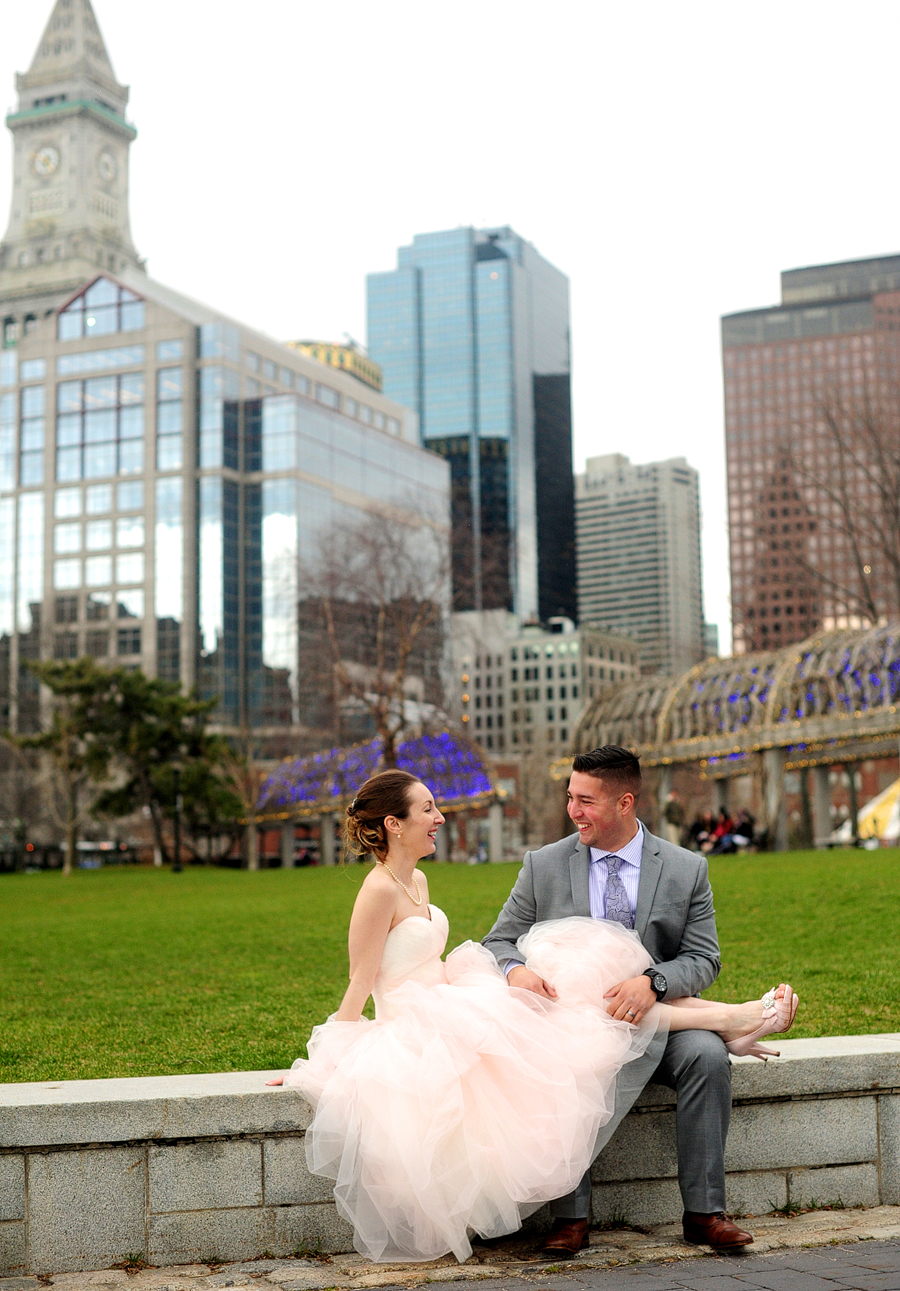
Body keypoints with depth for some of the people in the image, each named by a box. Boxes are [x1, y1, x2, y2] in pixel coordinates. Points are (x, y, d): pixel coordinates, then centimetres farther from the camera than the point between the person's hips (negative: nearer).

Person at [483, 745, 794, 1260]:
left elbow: (703, 960, -2)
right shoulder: (543, 866, 3)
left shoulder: (687, 870, 2)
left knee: (708, 1054, -29)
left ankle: (704, 1210, -18)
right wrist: (516, 969, -21)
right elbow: (498, 941, 4)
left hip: (657, 1022, 0)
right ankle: (571, 1214, -23)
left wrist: (652, 982, -23)